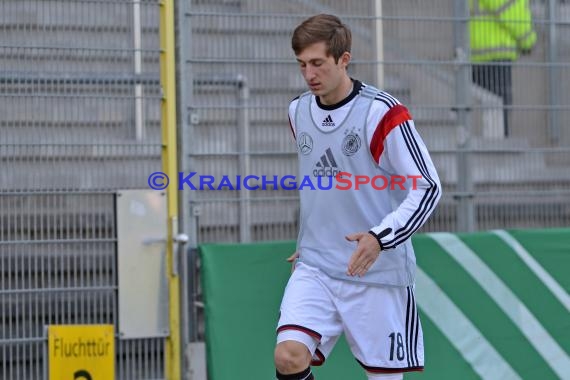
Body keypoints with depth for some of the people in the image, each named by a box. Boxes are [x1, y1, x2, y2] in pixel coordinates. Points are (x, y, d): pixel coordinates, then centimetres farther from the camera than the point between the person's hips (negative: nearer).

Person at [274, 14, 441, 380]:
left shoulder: (383, 113, -12)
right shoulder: (298, 112, 8)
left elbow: (428, 187, -12)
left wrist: (381, 238, -24)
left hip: (378, 273, -4)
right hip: (314, 268, 4)